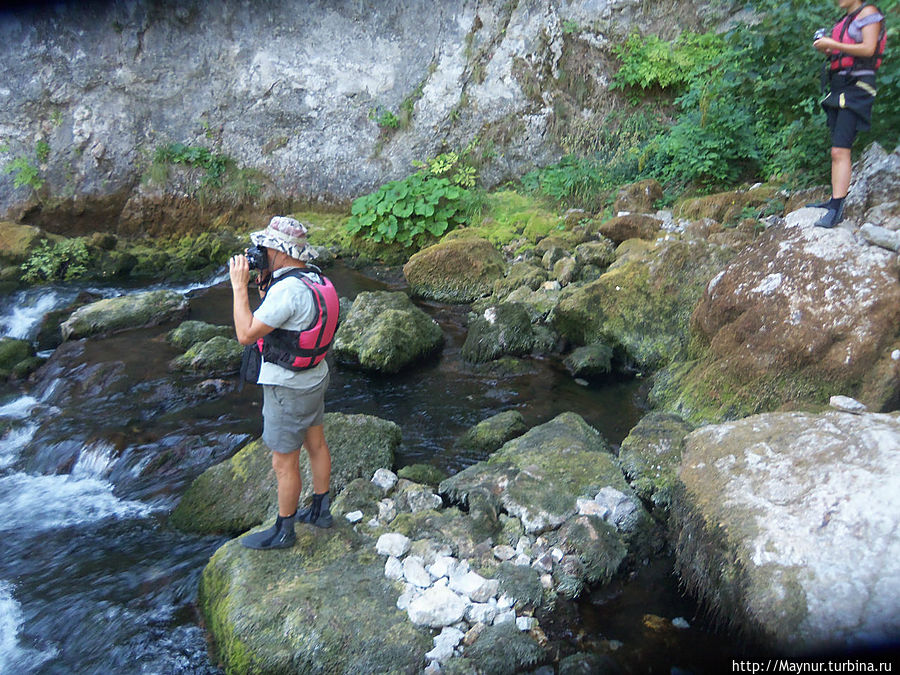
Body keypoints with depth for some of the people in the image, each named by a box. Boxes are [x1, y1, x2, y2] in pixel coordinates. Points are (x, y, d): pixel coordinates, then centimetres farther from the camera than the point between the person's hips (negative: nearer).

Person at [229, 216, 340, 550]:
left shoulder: (287, 290, -29)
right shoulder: (314, 278, 1)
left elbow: (246, 334, -25)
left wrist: (239, 286, -20)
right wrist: (264, 285, 1)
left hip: (288, 389, -9)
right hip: (314, 377, 10)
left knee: (284, 463, 7)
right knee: (315, 444, 22)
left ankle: (283, 531, 24)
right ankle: (320, 510, 40)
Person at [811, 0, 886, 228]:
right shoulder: (845, 20, 21)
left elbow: (868, 49, -14)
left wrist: (833, 45, -13)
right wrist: (827, 49, 7)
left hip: (857, 87, -9)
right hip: (839, 86, 9)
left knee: (840, 151, -18)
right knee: (837, 151, 9)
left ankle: (837, 209, -22)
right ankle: (835, 200, 14)